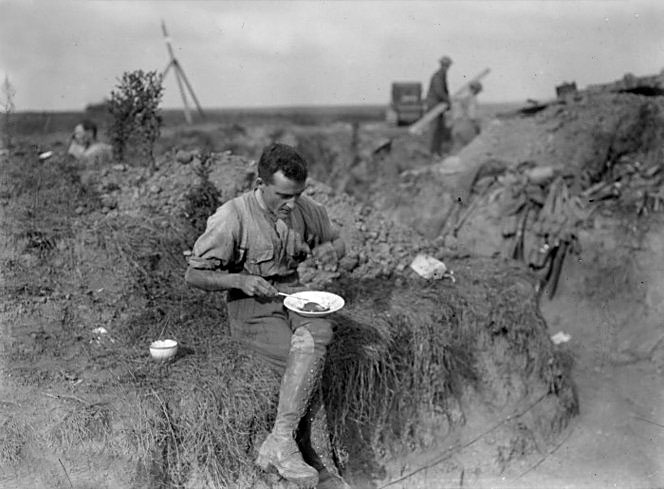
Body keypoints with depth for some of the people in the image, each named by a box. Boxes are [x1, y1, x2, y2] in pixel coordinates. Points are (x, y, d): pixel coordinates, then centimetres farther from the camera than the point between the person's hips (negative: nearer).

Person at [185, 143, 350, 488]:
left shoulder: (306, 209, 1)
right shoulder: (232, 217, -14)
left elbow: (338, 241, 19)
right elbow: (194, 274, -8)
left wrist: (330, 250, -6)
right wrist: (241, 280, -23)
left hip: (292, 292, 5)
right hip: (250, 304, -5)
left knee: (318, 333, -29)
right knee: (305, 362, -27)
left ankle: (279, 443, -26)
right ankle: (307, 456, -12)